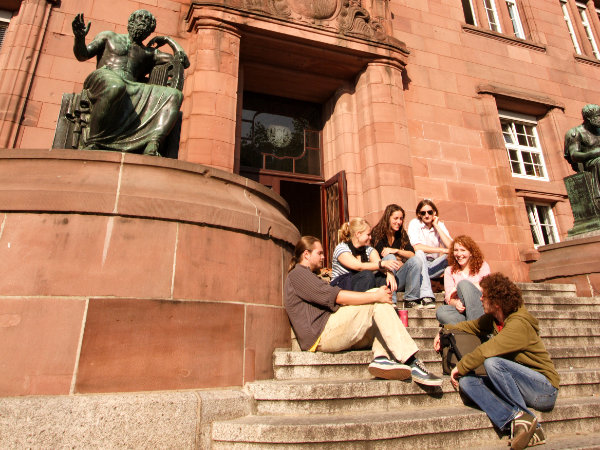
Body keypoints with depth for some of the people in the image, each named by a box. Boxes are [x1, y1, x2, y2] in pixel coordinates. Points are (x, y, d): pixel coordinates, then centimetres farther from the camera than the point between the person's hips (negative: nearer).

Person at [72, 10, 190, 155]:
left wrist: (167, 40, 29)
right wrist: (79, 38, -5)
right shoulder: (109, 37, 27)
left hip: (131, 90, 3)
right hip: (102, 80, -2)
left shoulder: (150, 53, 31)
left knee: (174, 95, -23)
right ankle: (92, 143, -34)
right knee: (116, 86, -43)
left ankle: (151, 147, -43)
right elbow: (82, 55, 15)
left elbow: (184, 61, 25)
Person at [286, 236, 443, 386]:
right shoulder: (297, 274, -3)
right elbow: (338, 297, -14)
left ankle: (381, 358, -18)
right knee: (378, 304, -15)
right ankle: (411, 363, -18)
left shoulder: (309, 276, 31)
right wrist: (375, 296, -13)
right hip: (321, 336, -10)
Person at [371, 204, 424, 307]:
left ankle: (411, 299, -15)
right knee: (390, 257, -31)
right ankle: (390, 301, -32)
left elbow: (412, 254, -1)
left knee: (417, 261, -19)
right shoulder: (377, 233, -3)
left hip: (399, 279, 4)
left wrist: (396, 251, -15)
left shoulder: (402, 235, 11)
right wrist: (402, 257, -9)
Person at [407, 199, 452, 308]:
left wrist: (436, 226, -12)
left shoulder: (439, 224, 3)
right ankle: (426, 296, -41)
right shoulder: (415, 223, -8)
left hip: (433, 266, 4)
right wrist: (442, 250, -24)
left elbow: (451, 247, -13)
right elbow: (416, 247, -25)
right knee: (419, 253, -34)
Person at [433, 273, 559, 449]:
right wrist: (445, 331, 15)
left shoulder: (519, 324, -21)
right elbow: (472, 326, 24)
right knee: (466, 381, -13)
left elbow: (487, 350, -31)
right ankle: (522, 426, -23)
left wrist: (460, 367, -21)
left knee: (492, 362, -32)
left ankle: (521, 415, -18)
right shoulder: (493, 318, 4)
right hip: (520, 386, 8)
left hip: (544, 389, -8)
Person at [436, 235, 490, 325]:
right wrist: (456, 303, -20)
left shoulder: (482, 266, 14)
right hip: (462, 310, 1)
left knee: (463, 283, -28)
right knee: (441, 311, -30)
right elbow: (448, 297, 5)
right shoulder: (449, 271, 17)